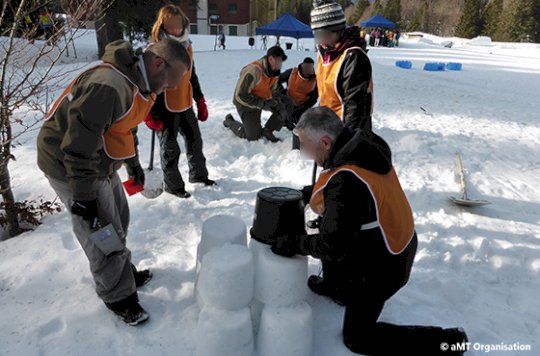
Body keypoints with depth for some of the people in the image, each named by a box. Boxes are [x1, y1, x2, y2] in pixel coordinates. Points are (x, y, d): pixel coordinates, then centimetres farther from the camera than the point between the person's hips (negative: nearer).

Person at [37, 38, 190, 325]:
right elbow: (80, 143, -31)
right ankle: (118, 296, 20)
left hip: (98, 163, 9)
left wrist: (133, 163, 25)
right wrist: (84, 195, -25)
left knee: (119, 221, 18)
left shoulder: (138, 83, 3)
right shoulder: (109, 86, -32)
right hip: (69, 166, -9)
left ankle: (123, 272, 40)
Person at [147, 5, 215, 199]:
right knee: (170, 148, 6)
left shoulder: (187, 46, 5)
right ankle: (172, 185, 23)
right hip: (165, 108, -6)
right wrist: (151, 113, -16)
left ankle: (198, 175, 38)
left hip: (186, 105, 7)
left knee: (195, 140, 17)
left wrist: (200, 101, 14)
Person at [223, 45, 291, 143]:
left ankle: (267, 131, 3)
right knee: (253, 137, -2)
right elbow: (241, 95, -29)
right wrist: (262, 104, -29)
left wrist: (280, 107, -16)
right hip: (246, 104, -7)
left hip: (262, 100, 7)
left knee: (286, 106, -8)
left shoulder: (274, 71, -8)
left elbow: (275, 92, 2)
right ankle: (229, 122, 21)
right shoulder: (253, 71, -33)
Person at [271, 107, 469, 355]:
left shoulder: (345, 181, -35)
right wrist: (303, 193, 9)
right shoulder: (364, 144, -7)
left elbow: (332, 248, -26)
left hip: (383, 267, -8)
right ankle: (338, 287, 40)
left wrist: (292, 244, -14)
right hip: (400, 244, 8)